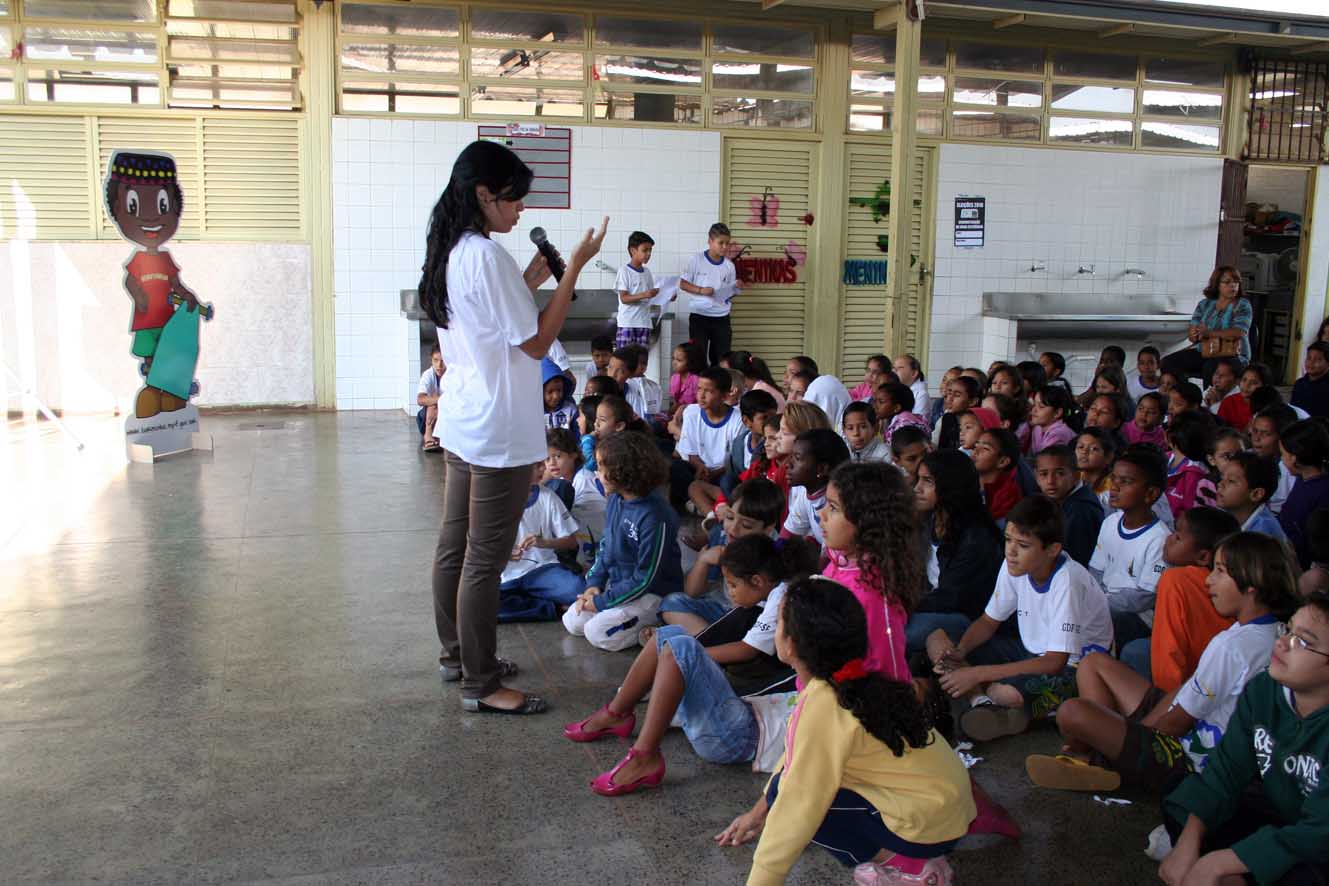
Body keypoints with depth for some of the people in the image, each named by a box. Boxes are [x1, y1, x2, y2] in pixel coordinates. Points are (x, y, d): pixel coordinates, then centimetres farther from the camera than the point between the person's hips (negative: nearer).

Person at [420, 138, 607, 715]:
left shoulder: (449, 253, 10)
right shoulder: (488, 256, -19)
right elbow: (536, 343, -17)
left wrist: (528, 284, 11)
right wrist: (574, 268, -15)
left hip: (462, 424, 10)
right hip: (499, 431, -10)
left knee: (455, 546, 17)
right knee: (486, 559, -2)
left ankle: (456, 655, 32)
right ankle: (481, 685, 7)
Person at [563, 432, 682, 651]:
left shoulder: (655, 516, -27)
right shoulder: (615, 501, -1)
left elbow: (645, 579, -23)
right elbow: (605, 546, 14)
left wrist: (602, 602, -17)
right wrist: (594, 584, -1)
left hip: (653, 593, -8)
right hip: (617, 583, 8)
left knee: (598, 633, -20)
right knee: (573, 621, 0)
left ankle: (654, 626, -1)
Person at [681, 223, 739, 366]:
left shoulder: (729, 265, 5)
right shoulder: (696, 260, -4)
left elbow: (730, 294, 11)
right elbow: (682, 284, -3)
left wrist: (735, 288, -10)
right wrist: (701, 290, -17)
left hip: (721, 318, 3)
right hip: (699, 317, -3)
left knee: (721, 359, 5)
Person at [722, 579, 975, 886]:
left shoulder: (821, 708, -25)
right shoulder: (853, 679, 1)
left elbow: (797, 807, -20)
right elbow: (795, 754, 14)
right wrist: (759, 811, 21)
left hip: (928, 825, -8)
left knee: (788, 793, -11)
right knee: (786, 785, 9)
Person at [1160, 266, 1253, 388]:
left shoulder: (1242, 305, 0)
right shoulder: (1205, 304, 12)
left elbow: (1238, 333, -16)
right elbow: (1191, 334, 5)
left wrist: (1209, 333, -21)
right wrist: (1194, 334, -20)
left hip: (1233, 354, -5)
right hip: (1203, 352, 5)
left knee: (1210, 367, -38)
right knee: (1168, 362, -16)